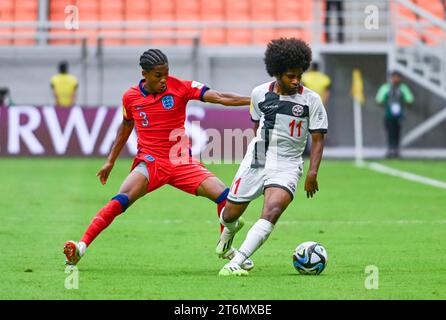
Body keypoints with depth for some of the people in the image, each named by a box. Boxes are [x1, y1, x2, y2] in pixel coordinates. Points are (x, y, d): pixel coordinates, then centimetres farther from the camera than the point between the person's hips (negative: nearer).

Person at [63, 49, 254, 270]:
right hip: (149, 162, -1)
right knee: (121, 200, -26)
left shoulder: (180, 87, -7)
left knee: (224, 196, -11)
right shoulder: (131, 97, -1)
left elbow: (219, 98, -12)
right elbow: (126, 126, 18)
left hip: (182, 162, 1)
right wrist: (110, 162, 22)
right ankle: (81, 247, -27)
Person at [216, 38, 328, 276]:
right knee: (229, 215, 8)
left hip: (287, 165, -3)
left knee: (272, 212, -28)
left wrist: (312, 172, -14)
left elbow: (318, 138, -3)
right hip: (256, 160, 3)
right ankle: (230, 229, 49)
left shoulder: (311, 100, -6)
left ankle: (235, 263, -33)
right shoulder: (260, 93, 1)